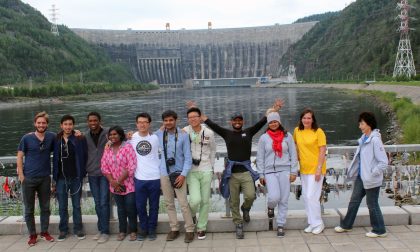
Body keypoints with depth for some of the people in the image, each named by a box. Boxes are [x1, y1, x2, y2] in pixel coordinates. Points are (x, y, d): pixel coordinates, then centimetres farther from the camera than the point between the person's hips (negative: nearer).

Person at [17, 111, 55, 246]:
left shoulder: (52, 137, -1)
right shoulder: (27, 138, -4)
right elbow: (19, 157, -1)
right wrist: (21, 175, -8)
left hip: (45, 178, 2)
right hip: (28, 179, -1)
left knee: (45, 207, 12)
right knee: (29, 209, 7)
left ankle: (44, 232, 26)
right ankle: (32, 235, 19)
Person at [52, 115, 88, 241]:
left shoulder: (80, 139, -4)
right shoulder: (56, 140, 2)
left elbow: (84, 157, -2)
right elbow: (55, 159, 5)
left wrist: (82, 173, -8)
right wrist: (55, 176, 1)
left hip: (76, 177, -1)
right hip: (61, 178, 1)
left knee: (76, 205, 10)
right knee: (62, 206, 10)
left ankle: (78, 229, 20)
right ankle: (63, 230, 21)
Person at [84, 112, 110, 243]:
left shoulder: (107, 133, -6)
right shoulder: (85, 136, 4)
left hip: (105, 173, -3)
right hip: (92, 174, 3)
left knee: (104, 202, -4)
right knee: (97, 203, 10)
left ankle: (105, 231, 4)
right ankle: (100, 229, 21)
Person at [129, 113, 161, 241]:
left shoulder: (155, 137, -1)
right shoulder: (131, 138, 2)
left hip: (155, 178, -1)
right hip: (139, 178, 1)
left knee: (154, 206, 9)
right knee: (140, 206, 9)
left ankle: (152, 229, 23)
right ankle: (143, 228, 26)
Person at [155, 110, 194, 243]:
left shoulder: (183, 135, -7)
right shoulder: (158, 134, 0)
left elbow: (188, 157, -7)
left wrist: (183, 174, -14)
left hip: (179, 173, -3)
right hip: (164, 173, 3)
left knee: (183, 203, -4)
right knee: (169, 203, 10)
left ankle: (190, 230, 9)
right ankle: (174, 229, 22)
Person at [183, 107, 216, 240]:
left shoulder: (209, 133, -2)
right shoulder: (184, 132, -8)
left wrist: (211, 166, 12)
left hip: (206, 171, 2)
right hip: (191, 171, -2)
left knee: (205, 201, 6)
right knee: (195, 200, -14)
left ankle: (201, 228, 23)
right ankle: (192, 214, 21)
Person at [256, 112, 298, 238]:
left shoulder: (287, 136, 6)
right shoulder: (263, 138, 5)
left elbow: (293, 154, 7)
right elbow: (260, 157, 7)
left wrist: (293, 171, 1)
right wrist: (261, 174, 3)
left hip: (285, 170, 1)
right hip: (270, 171, -1)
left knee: (284, 200, 1)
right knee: (274, 197, -16)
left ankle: (281, 225, 14)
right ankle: (270, 207, 20)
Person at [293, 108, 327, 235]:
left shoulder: (318, 132, -11)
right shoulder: (297, 131, 5)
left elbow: (323, 151, -12)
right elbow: (295, 145, 21)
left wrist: (319, 169, -16)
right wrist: (297, 156, 9)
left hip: (315, 169, -6)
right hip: (304, 169, 6)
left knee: (312, 197, -8)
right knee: (306, 197, 11)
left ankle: (318, 223, 8)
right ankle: (312, 223, 24)